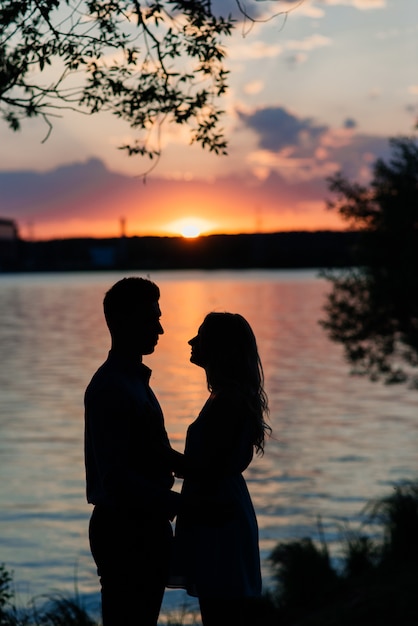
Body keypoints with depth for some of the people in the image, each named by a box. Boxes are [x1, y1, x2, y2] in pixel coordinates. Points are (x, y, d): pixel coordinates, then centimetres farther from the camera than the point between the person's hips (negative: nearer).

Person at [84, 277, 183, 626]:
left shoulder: (135, 379, 14)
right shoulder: (110, 388, -18)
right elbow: (115, 476, -24)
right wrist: (177, 504, -21)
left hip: (143, 526, 10)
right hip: (123, 528, -10)